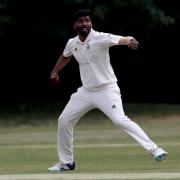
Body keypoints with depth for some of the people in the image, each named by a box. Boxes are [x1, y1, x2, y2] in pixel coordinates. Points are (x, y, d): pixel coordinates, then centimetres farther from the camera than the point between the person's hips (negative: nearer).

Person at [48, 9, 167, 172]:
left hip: (107, 90, -7)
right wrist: (55, 72, 15)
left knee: (120, 120, -26)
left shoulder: (100, 38, -17)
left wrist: (131, 41, -57)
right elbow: (65, 57, 26)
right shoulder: (72, 43, 2)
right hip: (86, 91, 7)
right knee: (64, 121, 7)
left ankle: (154, 149, -24)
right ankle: (66, 162, 23)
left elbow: (122, 40, -35)